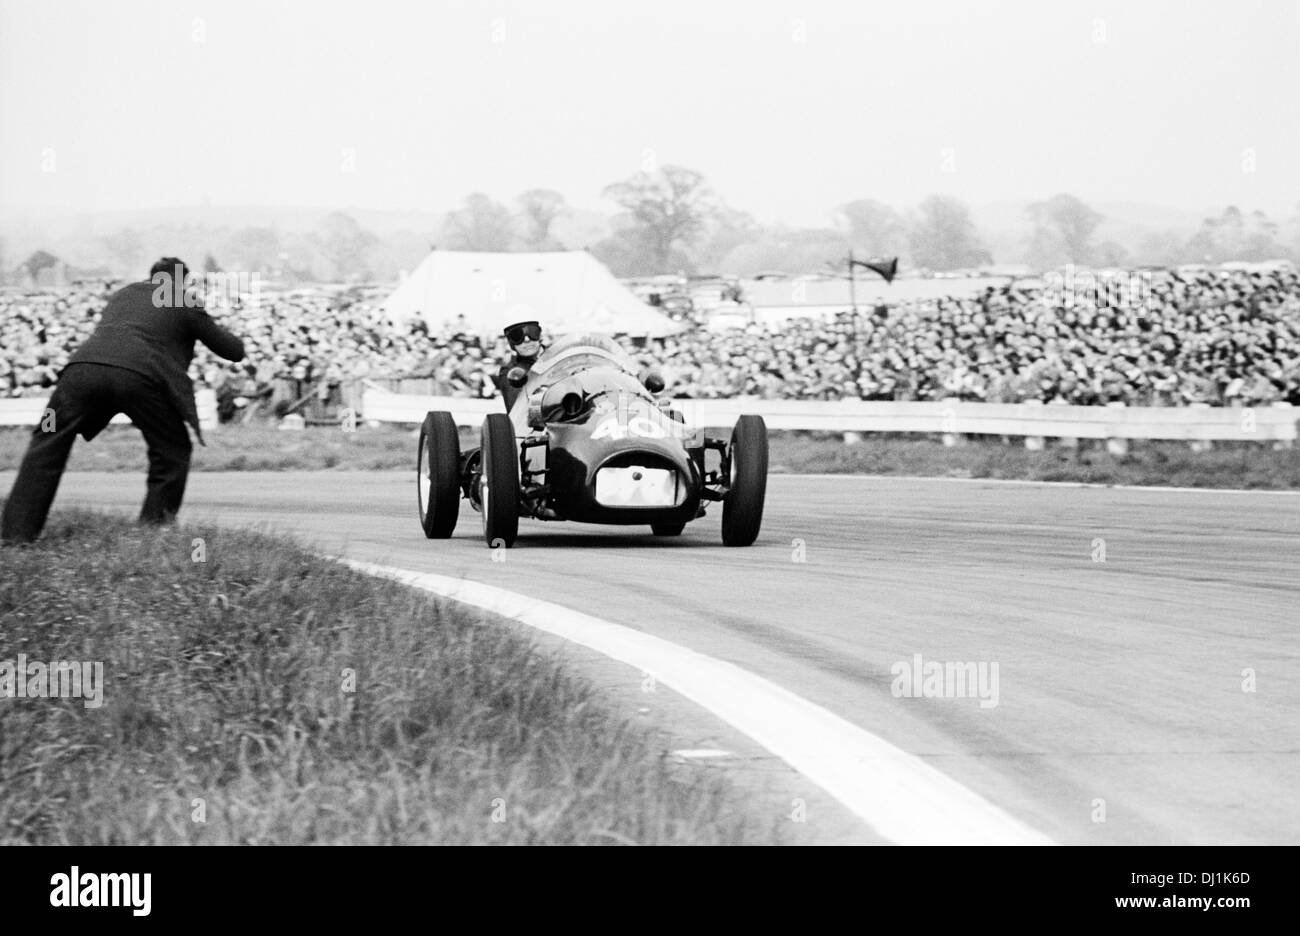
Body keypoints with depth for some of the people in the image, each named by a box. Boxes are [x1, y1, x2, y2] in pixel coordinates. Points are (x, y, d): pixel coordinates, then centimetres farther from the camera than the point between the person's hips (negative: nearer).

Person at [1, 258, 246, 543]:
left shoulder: (123, 293, 34)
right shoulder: (187, 305, 21)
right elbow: (234, 351, 27)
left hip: (85, 366, 3)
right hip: (139, 376, -3)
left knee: (47, 446, 11)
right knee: (172, 452, 17)